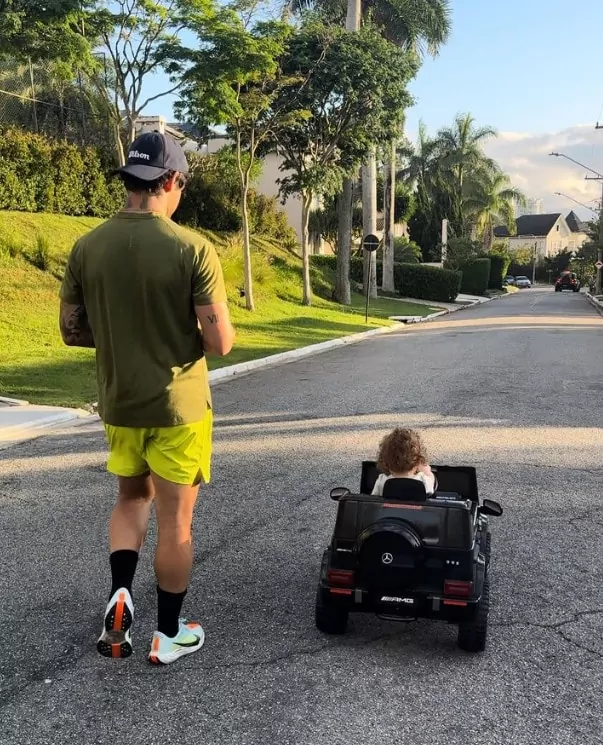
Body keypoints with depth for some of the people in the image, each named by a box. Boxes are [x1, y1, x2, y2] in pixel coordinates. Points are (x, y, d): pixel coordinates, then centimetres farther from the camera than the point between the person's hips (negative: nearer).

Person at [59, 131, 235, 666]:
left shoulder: (87, 248, -3)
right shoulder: (193, 249, -17)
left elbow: (72, 331, 3)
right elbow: (220, 342, -18)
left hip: (119, 405, 4)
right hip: (179, 407, -4)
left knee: (132, 498, 27)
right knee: (175, 521, 10)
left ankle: (120, 595, 9)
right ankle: (169, 635, 24)